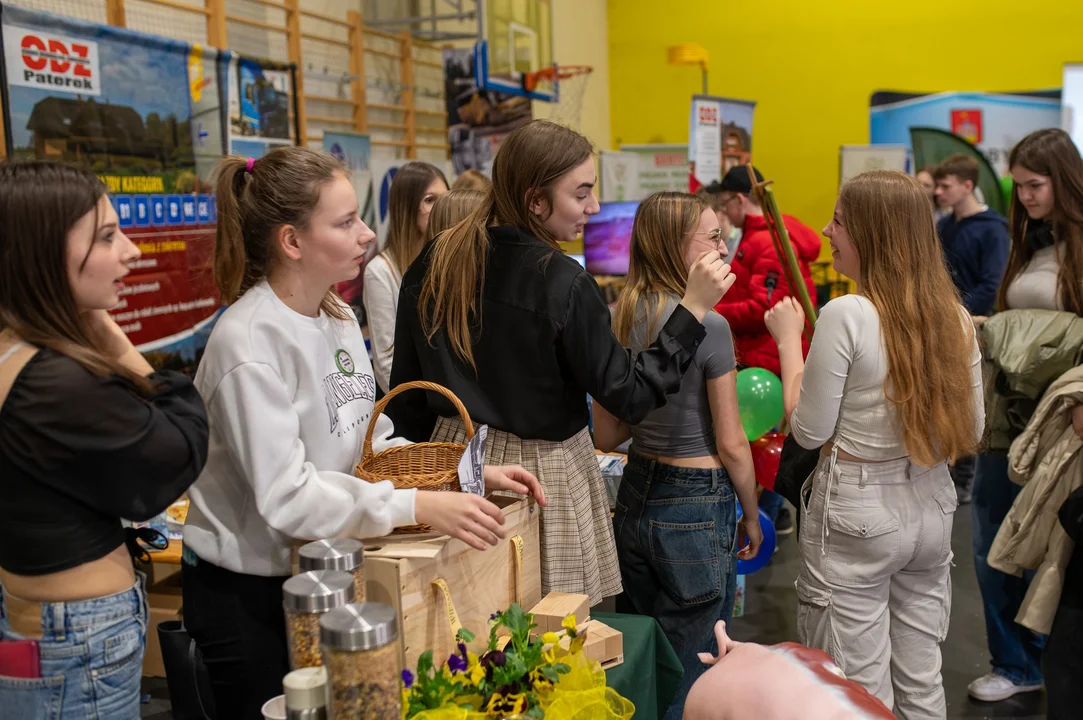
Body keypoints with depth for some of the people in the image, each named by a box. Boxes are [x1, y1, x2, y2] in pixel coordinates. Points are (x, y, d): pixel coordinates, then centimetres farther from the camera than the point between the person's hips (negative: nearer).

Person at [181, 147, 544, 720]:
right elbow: (286, 495, -27)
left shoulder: (338, 317, 2)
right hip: (248, 593, -7)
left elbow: (370, 439, 7)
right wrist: (418, 506, -32)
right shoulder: (248, 344, -24)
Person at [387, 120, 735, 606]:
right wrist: (693, 309, -13)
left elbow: (407, 391, 7)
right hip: (541, 471, -6)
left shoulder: (436, 262, -1)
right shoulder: (563, 283, -18)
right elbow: (628, 398, -14)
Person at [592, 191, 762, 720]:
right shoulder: (708, 324, -17)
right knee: (689, 676, 8)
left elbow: (606, 435, 6)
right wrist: (753, 518, 1)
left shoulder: (619, 319, 1)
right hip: (697, 506, -6)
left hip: (636, 496, 6)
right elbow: (731, 445, -12)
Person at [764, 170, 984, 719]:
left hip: (856, 514, -6)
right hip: (931, 509, 6)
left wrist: (788, 339, -3)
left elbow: (809, 431, -12)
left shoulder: (846, 314, -18)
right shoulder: (955, 318, 1)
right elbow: (973, 431, 8)